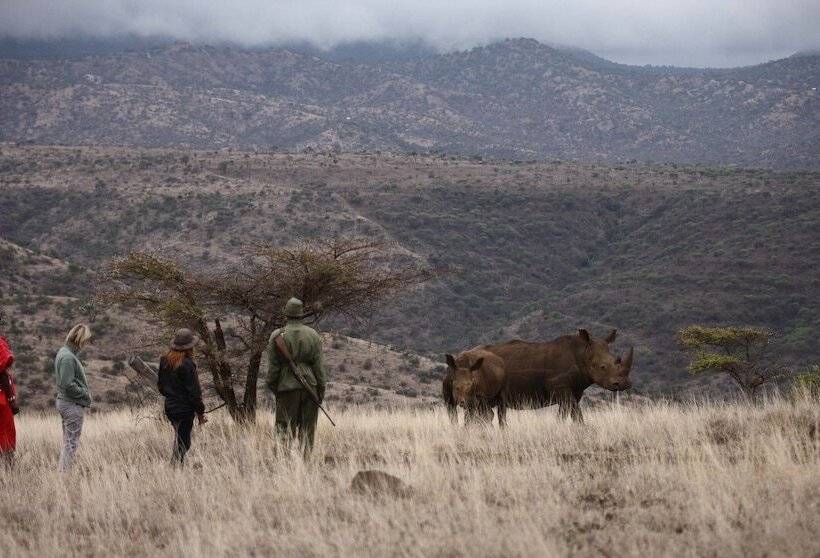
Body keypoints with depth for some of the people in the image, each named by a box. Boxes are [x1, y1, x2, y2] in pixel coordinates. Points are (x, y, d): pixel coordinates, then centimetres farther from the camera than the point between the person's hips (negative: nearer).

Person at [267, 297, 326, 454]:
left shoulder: (277, 336, -4)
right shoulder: (313, 335, 2)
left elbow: (273, 366, -4)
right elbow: (318, 365, 1)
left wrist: (271, 386, 6)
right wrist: (321, 390, 6)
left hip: (287, 387, -2)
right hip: (310, 386, 2)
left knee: (285, 427, 1)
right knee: (307, 429, 8)